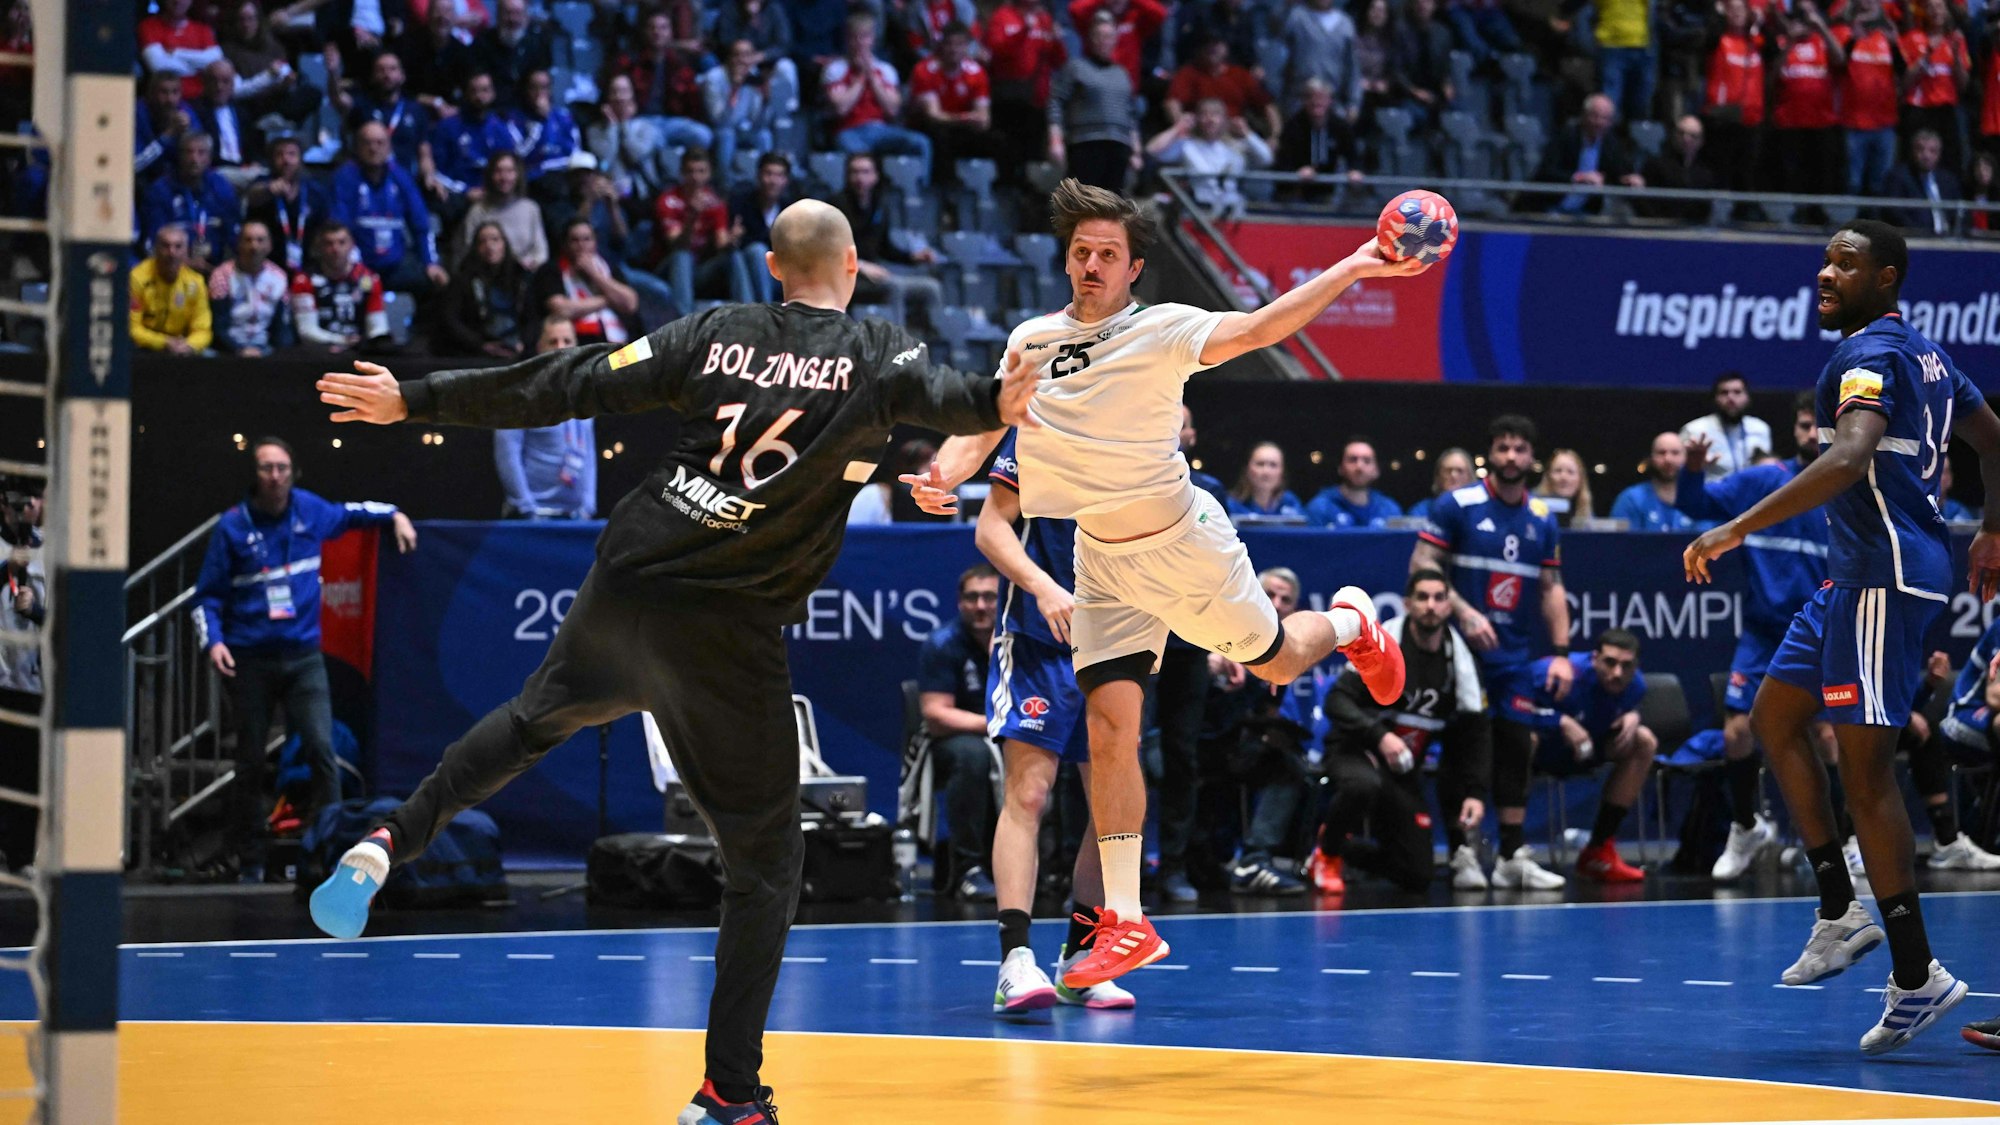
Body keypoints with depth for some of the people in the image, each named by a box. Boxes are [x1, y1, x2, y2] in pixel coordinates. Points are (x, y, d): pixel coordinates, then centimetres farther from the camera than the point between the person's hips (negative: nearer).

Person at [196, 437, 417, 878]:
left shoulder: (310, 511, 5)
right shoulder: (233, 527, -3)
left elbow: (348, 513, 29)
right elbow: (208, 595, 2)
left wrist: (393, 515, 17)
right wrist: (212, 640, -12)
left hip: (303, 656, 2)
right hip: (250, 659, -1)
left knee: (322, 750, -13)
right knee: (250, 763, 5)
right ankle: (249, 862, 13)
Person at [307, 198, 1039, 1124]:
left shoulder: (717, 334, 6)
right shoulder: (875, 355, -1)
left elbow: (567, 385, 6)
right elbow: (931, 393, -25)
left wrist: (417, 400, 11)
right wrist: (991, 404, -45)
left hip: (627, 588, 4)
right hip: (730, 631, -4)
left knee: (538, 717, 36)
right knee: (765, 861, 5)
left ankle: (388, 841, 29)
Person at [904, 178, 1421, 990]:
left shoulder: (1160, 331, -15)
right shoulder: (1031, 341, -2)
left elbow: (1259, 329, -25)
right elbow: (983, 426, 3)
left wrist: (1351, 270, -36)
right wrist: (946, 476, -18)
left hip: (1184, 543, -2)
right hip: (1104, 564, 3)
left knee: (1275, 665, 11)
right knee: (1110, 726, -7)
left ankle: (1347, 623, 50)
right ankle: (1126, 922, -2)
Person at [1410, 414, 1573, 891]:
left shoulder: (1542, 520, 11)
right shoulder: (1456, 506, -3)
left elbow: (1551, 588, 15)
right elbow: (1422, 564, -8)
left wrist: (1561, 651, 6)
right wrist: (1463, 612, -19)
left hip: (1516, 653, 5)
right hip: (1461, 649, -5)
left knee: (1517, 745, 3)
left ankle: (1513, 857, 8)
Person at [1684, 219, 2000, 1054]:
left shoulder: (1869, 356, -13)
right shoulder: (1924, 356, 17)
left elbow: (1849, 460, -30)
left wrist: (1738, 529, -32)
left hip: (1887, 575, -11)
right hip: (1861, 572, 11)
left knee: (1865, 765, -9)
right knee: (1774, 718, 16)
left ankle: (1917, 977, -8)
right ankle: (1840, 912, 15)